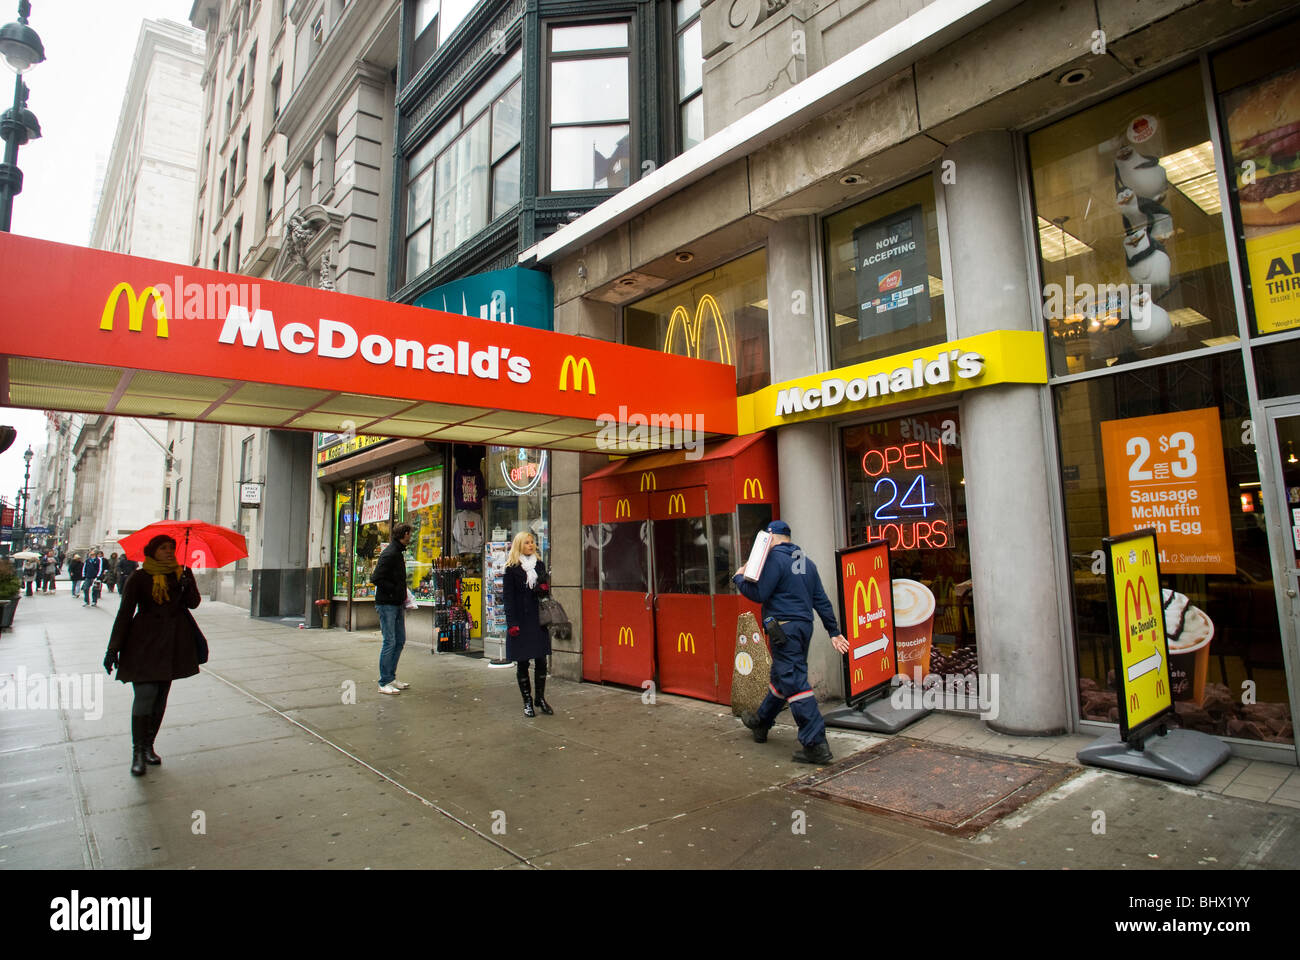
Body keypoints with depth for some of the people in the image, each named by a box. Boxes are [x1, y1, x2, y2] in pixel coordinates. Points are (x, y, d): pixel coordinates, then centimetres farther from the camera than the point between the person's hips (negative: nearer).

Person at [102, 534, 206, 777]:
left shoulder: (180, 574, 7)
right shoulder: (139, 578, -2)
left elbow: (193, 603, 0)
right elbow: (125, 613, -2)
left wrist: (188, 585, -20)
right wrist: (113, 648, -6)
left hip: (173, 643, 4)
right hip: (144, 643, -3)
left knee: (161, 696, 9)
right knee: (145, 693, -10)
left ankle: (149, 746, 21)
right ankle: (138, 752, 0)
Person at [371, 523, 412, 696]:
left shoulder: (397, 553, 14)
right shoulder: (389, 554, -15)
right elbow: (376, 579, -21)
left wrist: (403, 599, 11)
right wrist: (395, 591, -17)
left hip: (397, 605, 10)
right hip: (386, 605, -10)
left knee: (400, 641, 12)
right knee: (389, 642, -5)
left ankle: (391, 677, 22)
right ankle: (384, 683, 2)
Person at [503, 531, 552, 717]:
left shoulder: (540, 565, 12)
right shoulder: (511, 569, -2)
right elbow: (508, 597, -6)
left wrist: (544, 589, -4)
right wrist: (512, 623, -13)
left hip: (539, 620, 4)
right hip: (520, 621, -4)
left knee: (541, 660, 5)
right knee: (522, 662, 4)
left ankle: (540, 698, 18)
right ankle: (527, 701, 15)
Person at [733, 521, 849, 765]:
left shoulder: (774, 559, -10)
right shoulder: (806, 562, 15)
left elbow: (759, 594, -16)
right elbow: (822, 600, 14)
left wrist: (740, 578, 1)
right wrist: (834, 632, 15)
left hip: (784, 627, -9)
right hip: (804, 626, 9)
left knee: (794, 683, -8)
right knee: (781, 677, 21)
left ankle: (816, 745, -9)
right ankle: (761, 722, 40)